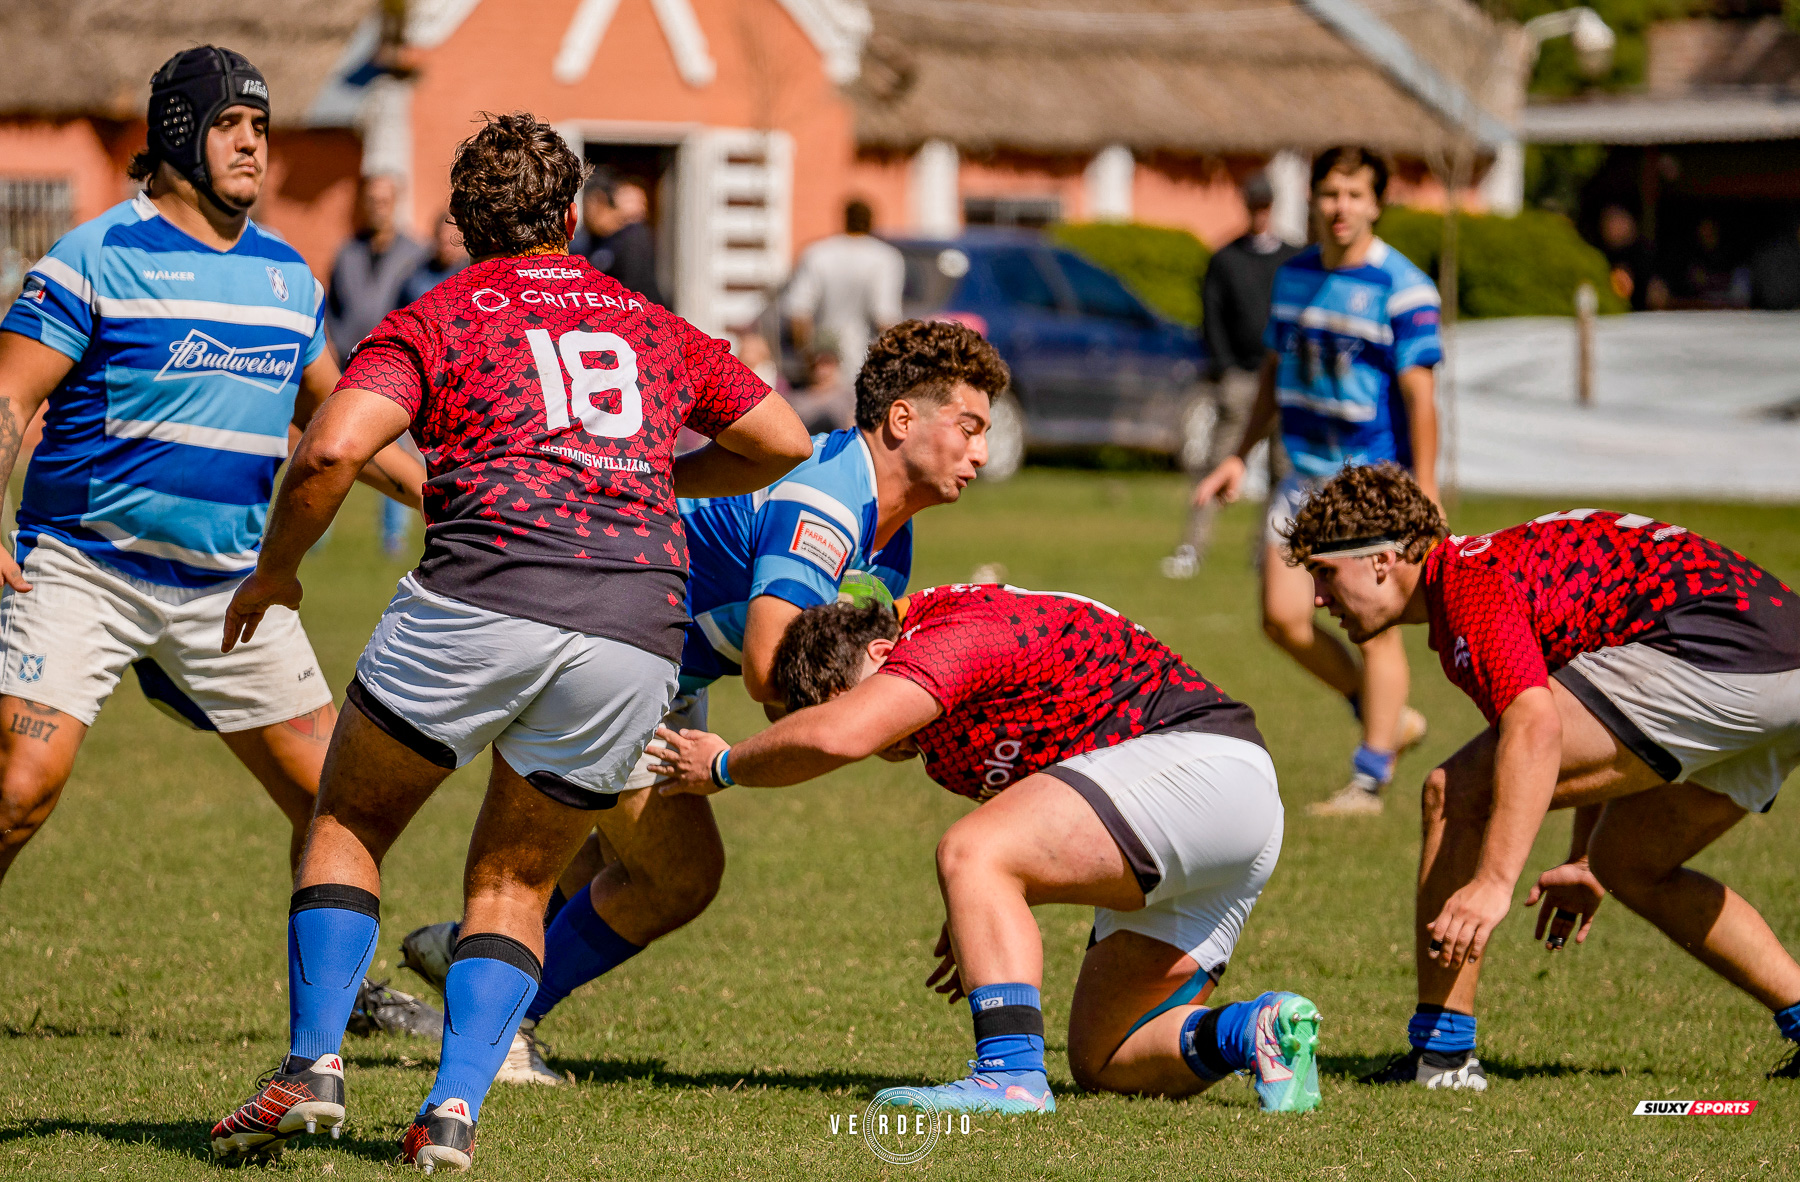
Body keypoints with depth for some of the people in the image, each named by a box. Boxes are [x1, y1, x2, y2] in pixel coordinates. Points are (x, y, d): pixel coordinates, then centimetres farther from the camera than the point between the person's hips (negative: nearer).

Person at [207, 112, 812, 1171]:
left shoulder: (436, 320, 12)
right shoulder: (654, 328, 24)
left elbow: (331, 450, -5)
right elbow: (785, 442, 33)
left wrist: (275, 570, 10)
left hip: (486, 596, -3)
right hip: (638, 633, 3)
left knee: (349, 828, 17)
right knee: (514, 886, 17)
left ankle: (314, 1063, 1)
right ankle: (454, 1110, -2)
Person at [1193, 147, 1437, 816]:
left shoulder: (1404, 291, -12)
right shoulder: (1294, 275, 9)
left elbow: (1419, 397, -15)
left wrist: (1424, 495, -18)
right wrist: (1242, 455, 20)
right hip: (1306, 475, 7)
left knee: (1374, 628, -4)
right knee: (1283, 617, -2)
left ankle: (1369, 780, 6)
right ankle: (1389, 719, 19)